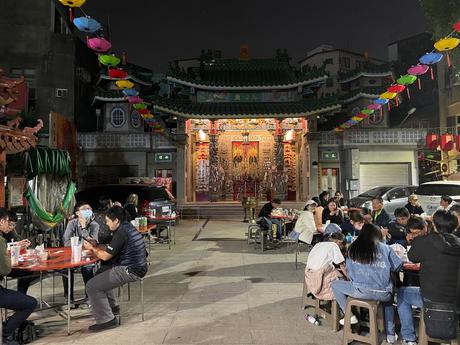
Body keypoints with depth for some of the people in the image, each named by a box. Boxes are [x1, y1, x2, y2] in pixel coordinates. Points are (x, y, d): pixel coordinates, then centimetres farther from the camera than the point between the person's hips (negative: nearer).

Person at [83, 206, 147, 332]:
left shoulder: (122, 233, -20)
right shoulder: (128, 227, 11)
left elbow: (105, 256, -13)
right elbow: (110, 250, 19)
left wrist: (92, 248, 3)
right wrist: (96, 246, 10)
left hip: (130, 271, -11)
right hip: (136, 267, 11)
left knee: (92, 286, -10)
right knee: (101, 274, 29)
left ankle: (106, 319, -4)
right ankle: (112, 307, 36)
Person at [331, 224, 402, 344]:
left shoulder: (353, 248, 5)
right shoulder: (385, 248, 4)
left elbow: (348, 271, 13)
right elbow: (397, 267, 9)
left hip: (361, 292, -3)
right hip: (383, 294, 3)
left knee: (335, 284, 20)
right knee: (388, 300, 39)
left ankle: (349, 316, 20)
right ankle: (390, 335, 33)